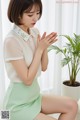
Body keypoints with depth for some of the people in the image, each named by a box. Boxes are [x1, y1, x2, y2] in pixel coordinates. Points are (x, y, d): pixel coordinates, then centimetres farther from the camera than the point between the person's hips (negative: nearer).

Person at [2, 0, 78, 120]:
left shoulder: (35, 32, -1)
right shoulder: (11, 41, -23)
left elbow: (43, 67, 6)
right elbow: (27, 79, -21)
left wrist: (45, 46, -11)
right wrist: (40, 48, -20)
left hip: (34, 95, 7)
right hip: (18, 104, -7)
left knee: (72, 106, 1)